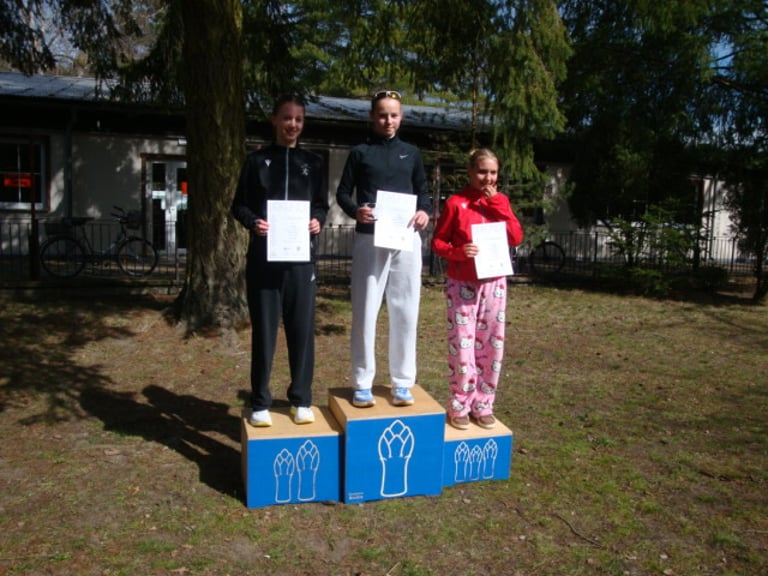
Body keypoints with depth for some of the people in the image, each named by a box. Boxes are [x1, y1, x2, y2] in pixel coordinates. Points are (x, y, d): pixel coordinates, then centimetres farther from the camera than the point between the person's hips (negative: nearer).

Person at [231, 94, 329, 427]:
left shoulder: (313, 163, 12)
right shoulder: (257, 160, 8)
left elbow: (322, 205, 14)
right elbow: (239, 205, 8)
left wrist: (318, 221, -8)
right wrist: (253, 222, -13)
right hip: (263, 258, -1)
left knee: (302, 330, 4)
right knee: (264, 330, 3)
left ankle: (301, 400, 17)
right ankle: (260, 403, 14)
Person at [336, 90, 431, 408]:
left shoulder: (411, 153, 14)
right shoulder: (360, 152, 8)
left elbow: (423, 191, 16)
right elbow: (343, 193, 7)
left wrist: (425, 212, -5)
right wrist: (355, 211, -14)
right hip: (369, 240, -2)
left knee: (405, 312, 4)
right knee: (365, 312, -1)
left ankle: (402, 382, 14)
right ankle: (362, 384, 9)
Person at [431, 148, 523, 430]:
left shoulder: (500, 201, 8)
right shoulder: (456, 202, -4)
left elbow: (516, 238, -2)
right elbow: (437, 241, -3)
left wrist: (497, 204, -8)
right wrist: (458, 252, -22)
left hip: (494, 283, 4)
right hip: (462, 284, -4)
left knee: (491, 345, 6)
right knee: (462, 345, -3)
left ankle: (483, 405, 19)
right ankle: (459, 406, 11)